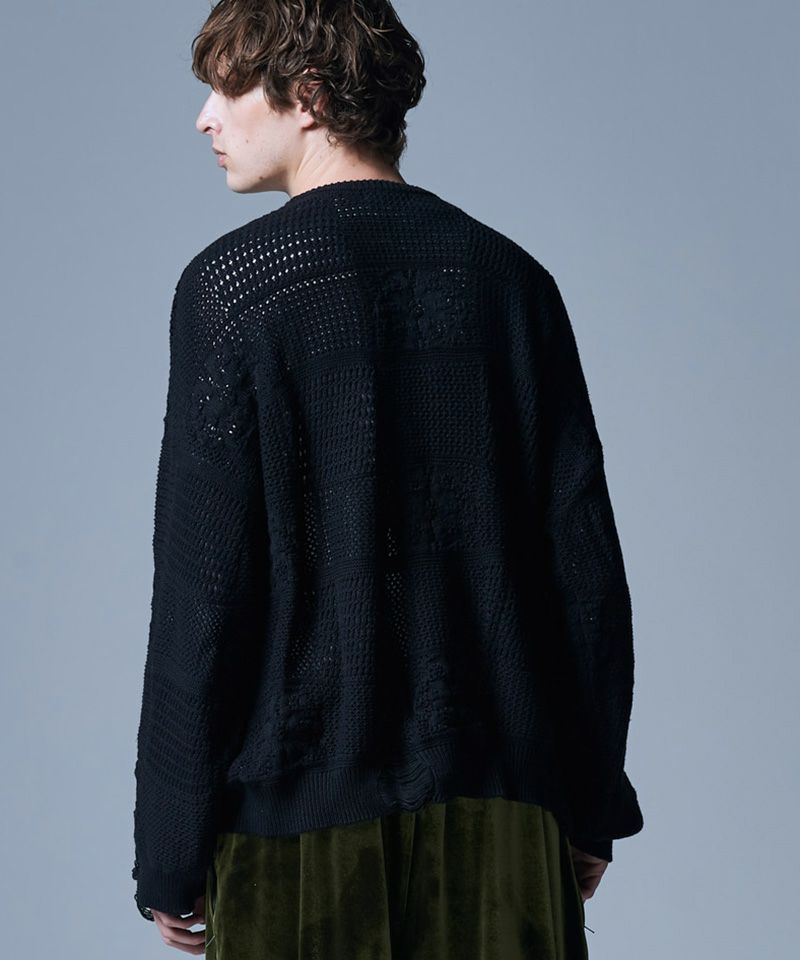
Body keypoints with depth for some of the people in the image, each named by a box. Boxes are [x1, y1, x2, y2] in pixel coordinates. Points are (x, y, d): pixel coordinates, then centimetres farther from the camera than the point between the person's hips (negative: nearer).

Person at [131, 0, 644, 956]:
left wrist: (169, 853, -4)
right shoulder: (512, 277, 5)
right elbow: (587, 561, 5)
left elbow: (202, 586, -11)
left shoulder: (230, 285, -7)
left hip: (299, 812, -4)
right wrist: (593, 804, 12)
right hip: (504, 808, 4)